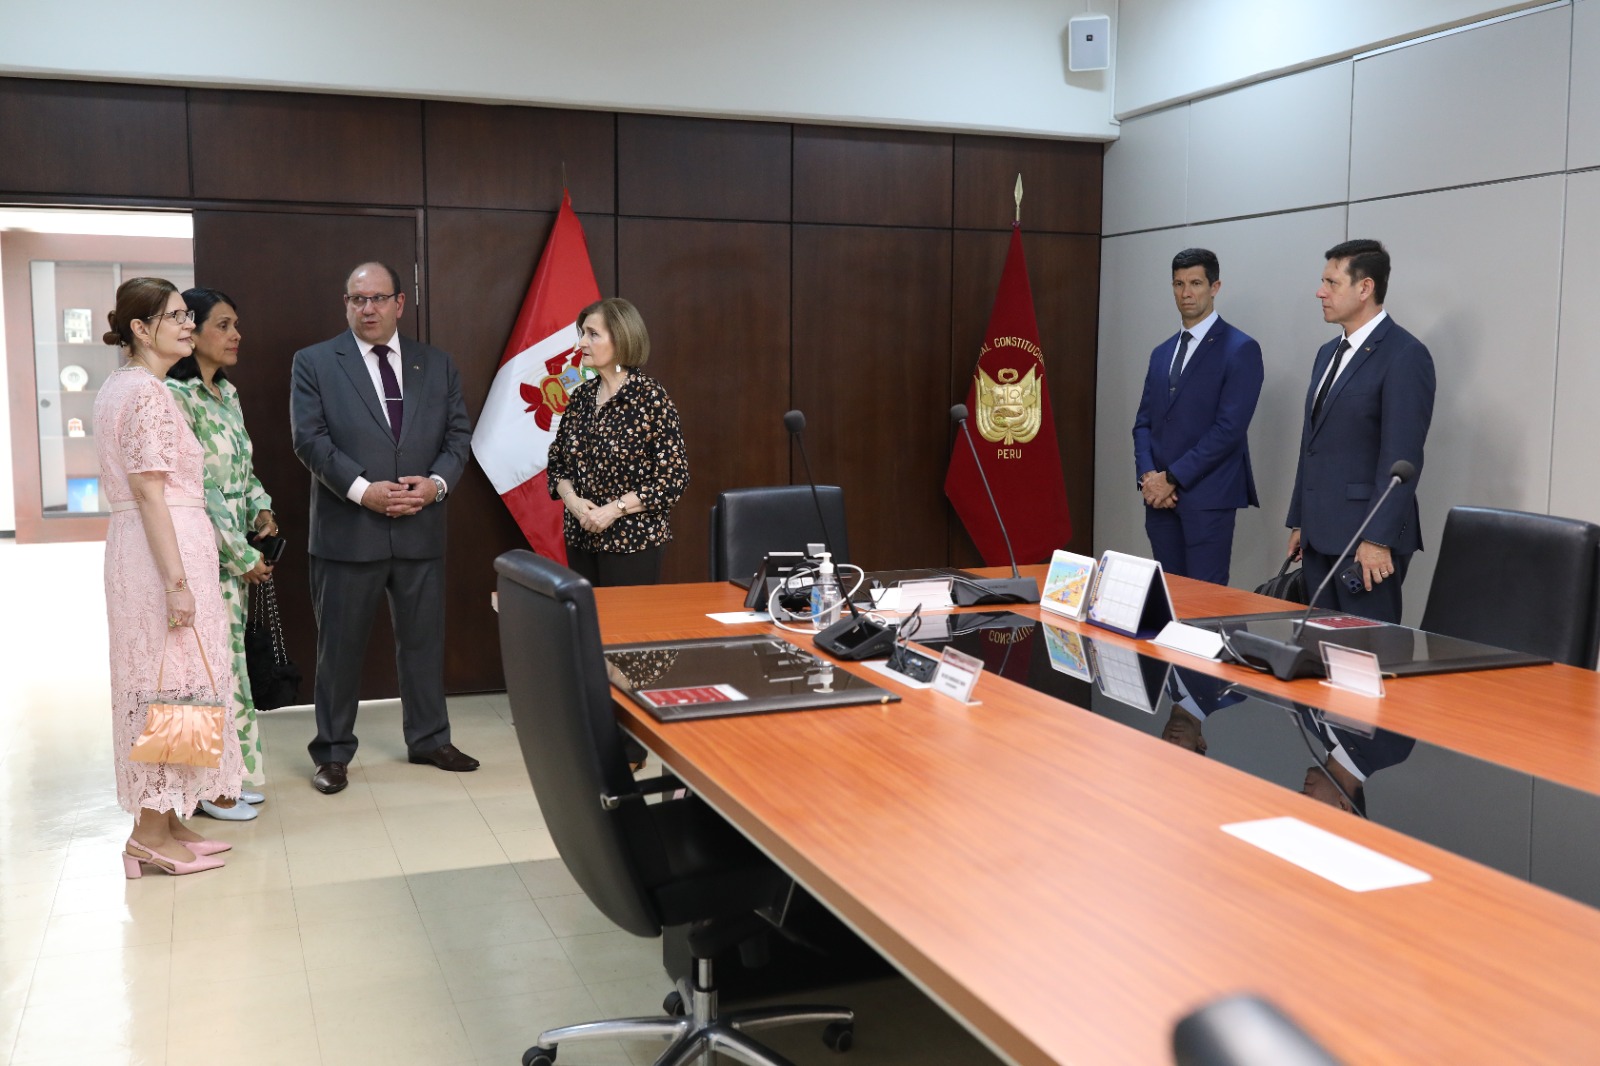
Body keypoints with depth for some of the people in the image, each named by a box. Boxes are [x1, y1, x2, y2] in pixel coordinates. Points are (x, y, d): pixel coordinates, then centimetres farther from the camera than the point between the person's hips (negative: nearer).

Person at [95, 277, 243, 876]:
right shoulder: (149, 392, -16)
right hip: (165, 550, -10)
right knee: (172, 680, -4)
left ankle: (162, 819, 21)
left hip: (135, 545, 10)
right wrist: (177, 581, -22)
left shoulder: (118, 386, 15)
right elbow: (151, 492, -20)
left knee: (157, 682, 13)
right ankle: (151, 833, 3)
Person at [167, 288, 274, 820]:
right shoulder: (174, 397, -14)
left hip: (238, 553, 8)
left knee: (227, 658, 13)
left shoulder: (227, 395, 13)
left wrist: (261, 508, 1)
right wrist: (242, 556, -15)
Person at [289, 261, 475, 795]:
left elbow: (459, 433, 8)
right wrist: (362, 490, -17)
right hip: (347, 529, -3)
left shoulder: (436, 364, 10)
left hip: (421, 528, 3)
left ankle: (429, 739, 27)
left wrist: (437, 482, -10)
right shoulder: (314, 363, 1)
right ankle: (333, 752, 19)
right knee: (339, 645, 6)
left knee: (423, 639, 12)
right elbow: (310, 439, -7)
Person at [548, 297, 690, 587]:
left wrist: (614, 509, -17)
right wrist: (571, 498, -7)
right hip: (581, 539, 5)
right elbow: (557, 462, 13)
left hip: (632, 542, -5)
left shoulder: (651, 397, -11)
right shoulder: (582, 396, 6)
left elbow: (674, 478, -12)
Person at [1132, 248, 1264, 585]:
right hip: (1160, 495, 6)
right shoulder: (1162, 353, 17)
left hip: (1208, 497, -6)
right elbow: (1143, 422, 14)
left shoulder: (1240, 349, -5)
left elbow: (1229, 427, -13)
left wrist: (1173, 478, -13)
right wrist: (1148, 475, -4)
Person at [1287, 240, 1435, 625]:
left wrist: (1378, 539, -20)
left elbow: (1401, 457, -17)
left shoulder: (1405, 355, -11)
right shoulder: (1328, 352, 17)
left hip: (1366, 535, -8)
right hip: (1320, 534, 8)